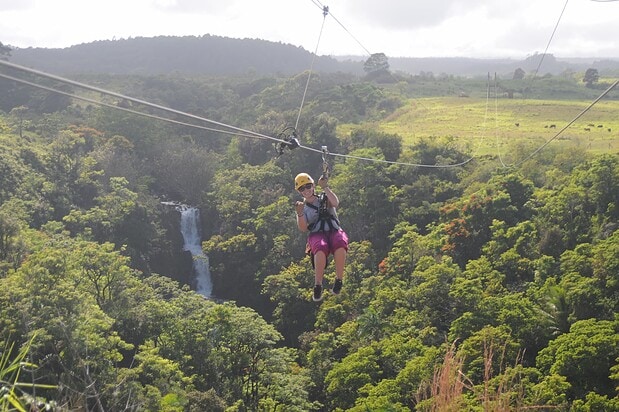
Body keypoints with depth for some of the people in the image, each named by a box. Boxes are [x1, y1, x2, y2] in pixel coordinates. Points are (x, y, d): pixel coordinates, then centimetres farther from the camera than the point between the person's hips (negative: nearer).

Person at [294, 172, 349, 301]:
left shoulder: (325, 199, 18)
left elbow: (336, 203, -7)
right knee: (321, 248, -38)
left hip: (334, 232, 0)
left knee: (340, 244, -38)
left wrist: (325, 188, -12)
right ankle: (318, 286, -34)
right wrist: (300, 214, -14)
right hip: (316, 235, 0)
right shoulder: (303, 208, 19)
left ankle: (339, 280, -28)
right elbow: (303, 229, 3)